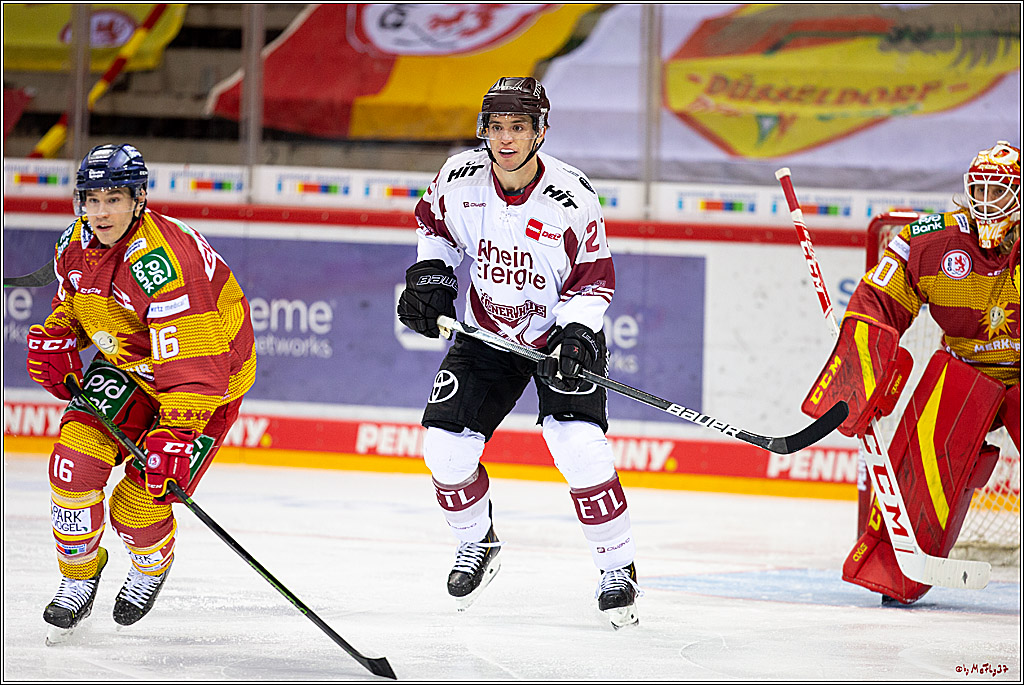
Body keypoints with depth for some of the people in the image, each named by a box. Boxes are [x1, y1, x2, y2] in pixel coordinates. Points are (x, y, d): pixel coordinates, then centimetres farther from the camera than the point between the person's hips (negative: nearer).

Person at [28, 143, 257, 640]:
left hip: (212, 375, -7)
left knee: (138, 505, -10)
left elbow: (194, 370, -37)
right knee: (75, 458, -13)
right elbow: (71, 304, 15)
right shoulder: (76, 246, -9)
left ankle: (153, 567, 26)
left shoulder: (165, 263, -35)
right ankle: (79, 577, 9)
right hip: (125, 364, 7)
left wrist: (174, 437, -44)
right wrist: (56, 339, -5)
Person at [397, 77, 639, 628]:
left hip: (562, 331, -4)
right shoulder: (459, 178, -14)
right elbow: (434, 222, 9)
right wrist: (430, 275, -4)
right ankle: (477, 544, 24)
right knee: (445, 446, -5)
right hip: (488, 331, 4)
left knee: (578, 446, -23)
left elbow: (595, 278, -12)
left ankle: (618, 568, -6)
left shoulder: (573, 198, -23)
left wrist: (576, 335, -25)